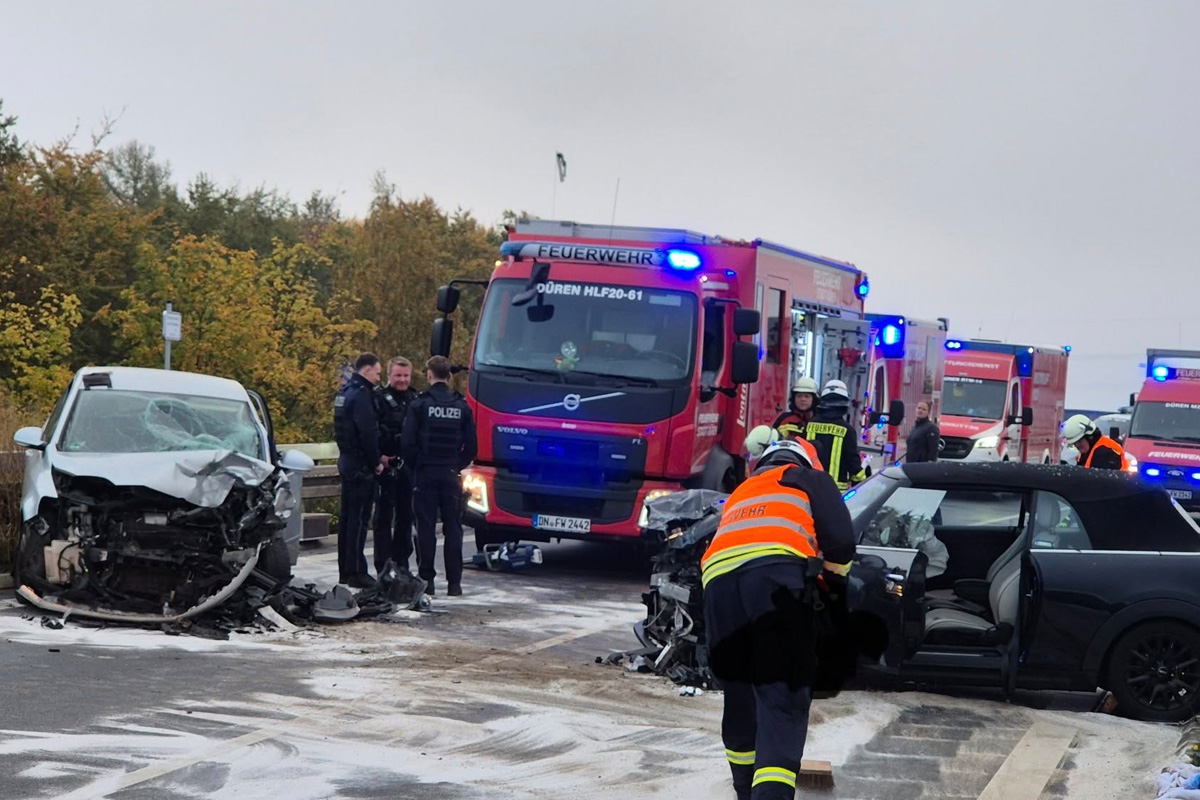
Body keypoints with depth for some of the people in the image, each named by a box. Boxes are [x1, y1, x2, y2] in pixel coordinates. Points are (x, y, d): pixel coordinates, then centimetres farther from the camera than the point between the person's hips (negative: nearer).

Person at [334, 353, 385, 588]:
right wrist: (376, 461, -12)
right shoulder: (361, 395, -16)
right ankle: (356, 572, -7)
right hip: (361, 466, -10)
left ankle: (345, 571, 18)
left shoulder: (345, 392, 15)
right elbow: (367, 433, -21)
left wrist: (376, 456, 16)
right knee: (358, 518, -8)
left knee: (347, 516, 13)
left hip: (347, 461, 10)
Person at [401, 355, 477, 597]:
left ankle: (426, 579, 1)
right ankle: (454, 582, 4)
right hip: (451, 475, 2)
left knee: (426, 528, 2)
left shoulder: (419, 405, -6)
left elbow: (407, 442, -8)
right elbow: (471, 447, 4)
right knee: (453, 529, 5)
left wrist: (415, 465, 7)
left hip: (425, 474, -2)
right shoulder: (462, 407, 3)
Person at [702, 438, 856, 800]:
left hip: (718, 576, 5)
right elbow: (839, 538, 13)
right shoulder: (810, 480, 28)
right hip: (775, 570, -5)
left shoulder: (740, 494, 44)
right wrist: (833, 581, 30)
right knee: (784, 694, -11)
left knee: (740, 692, 18)